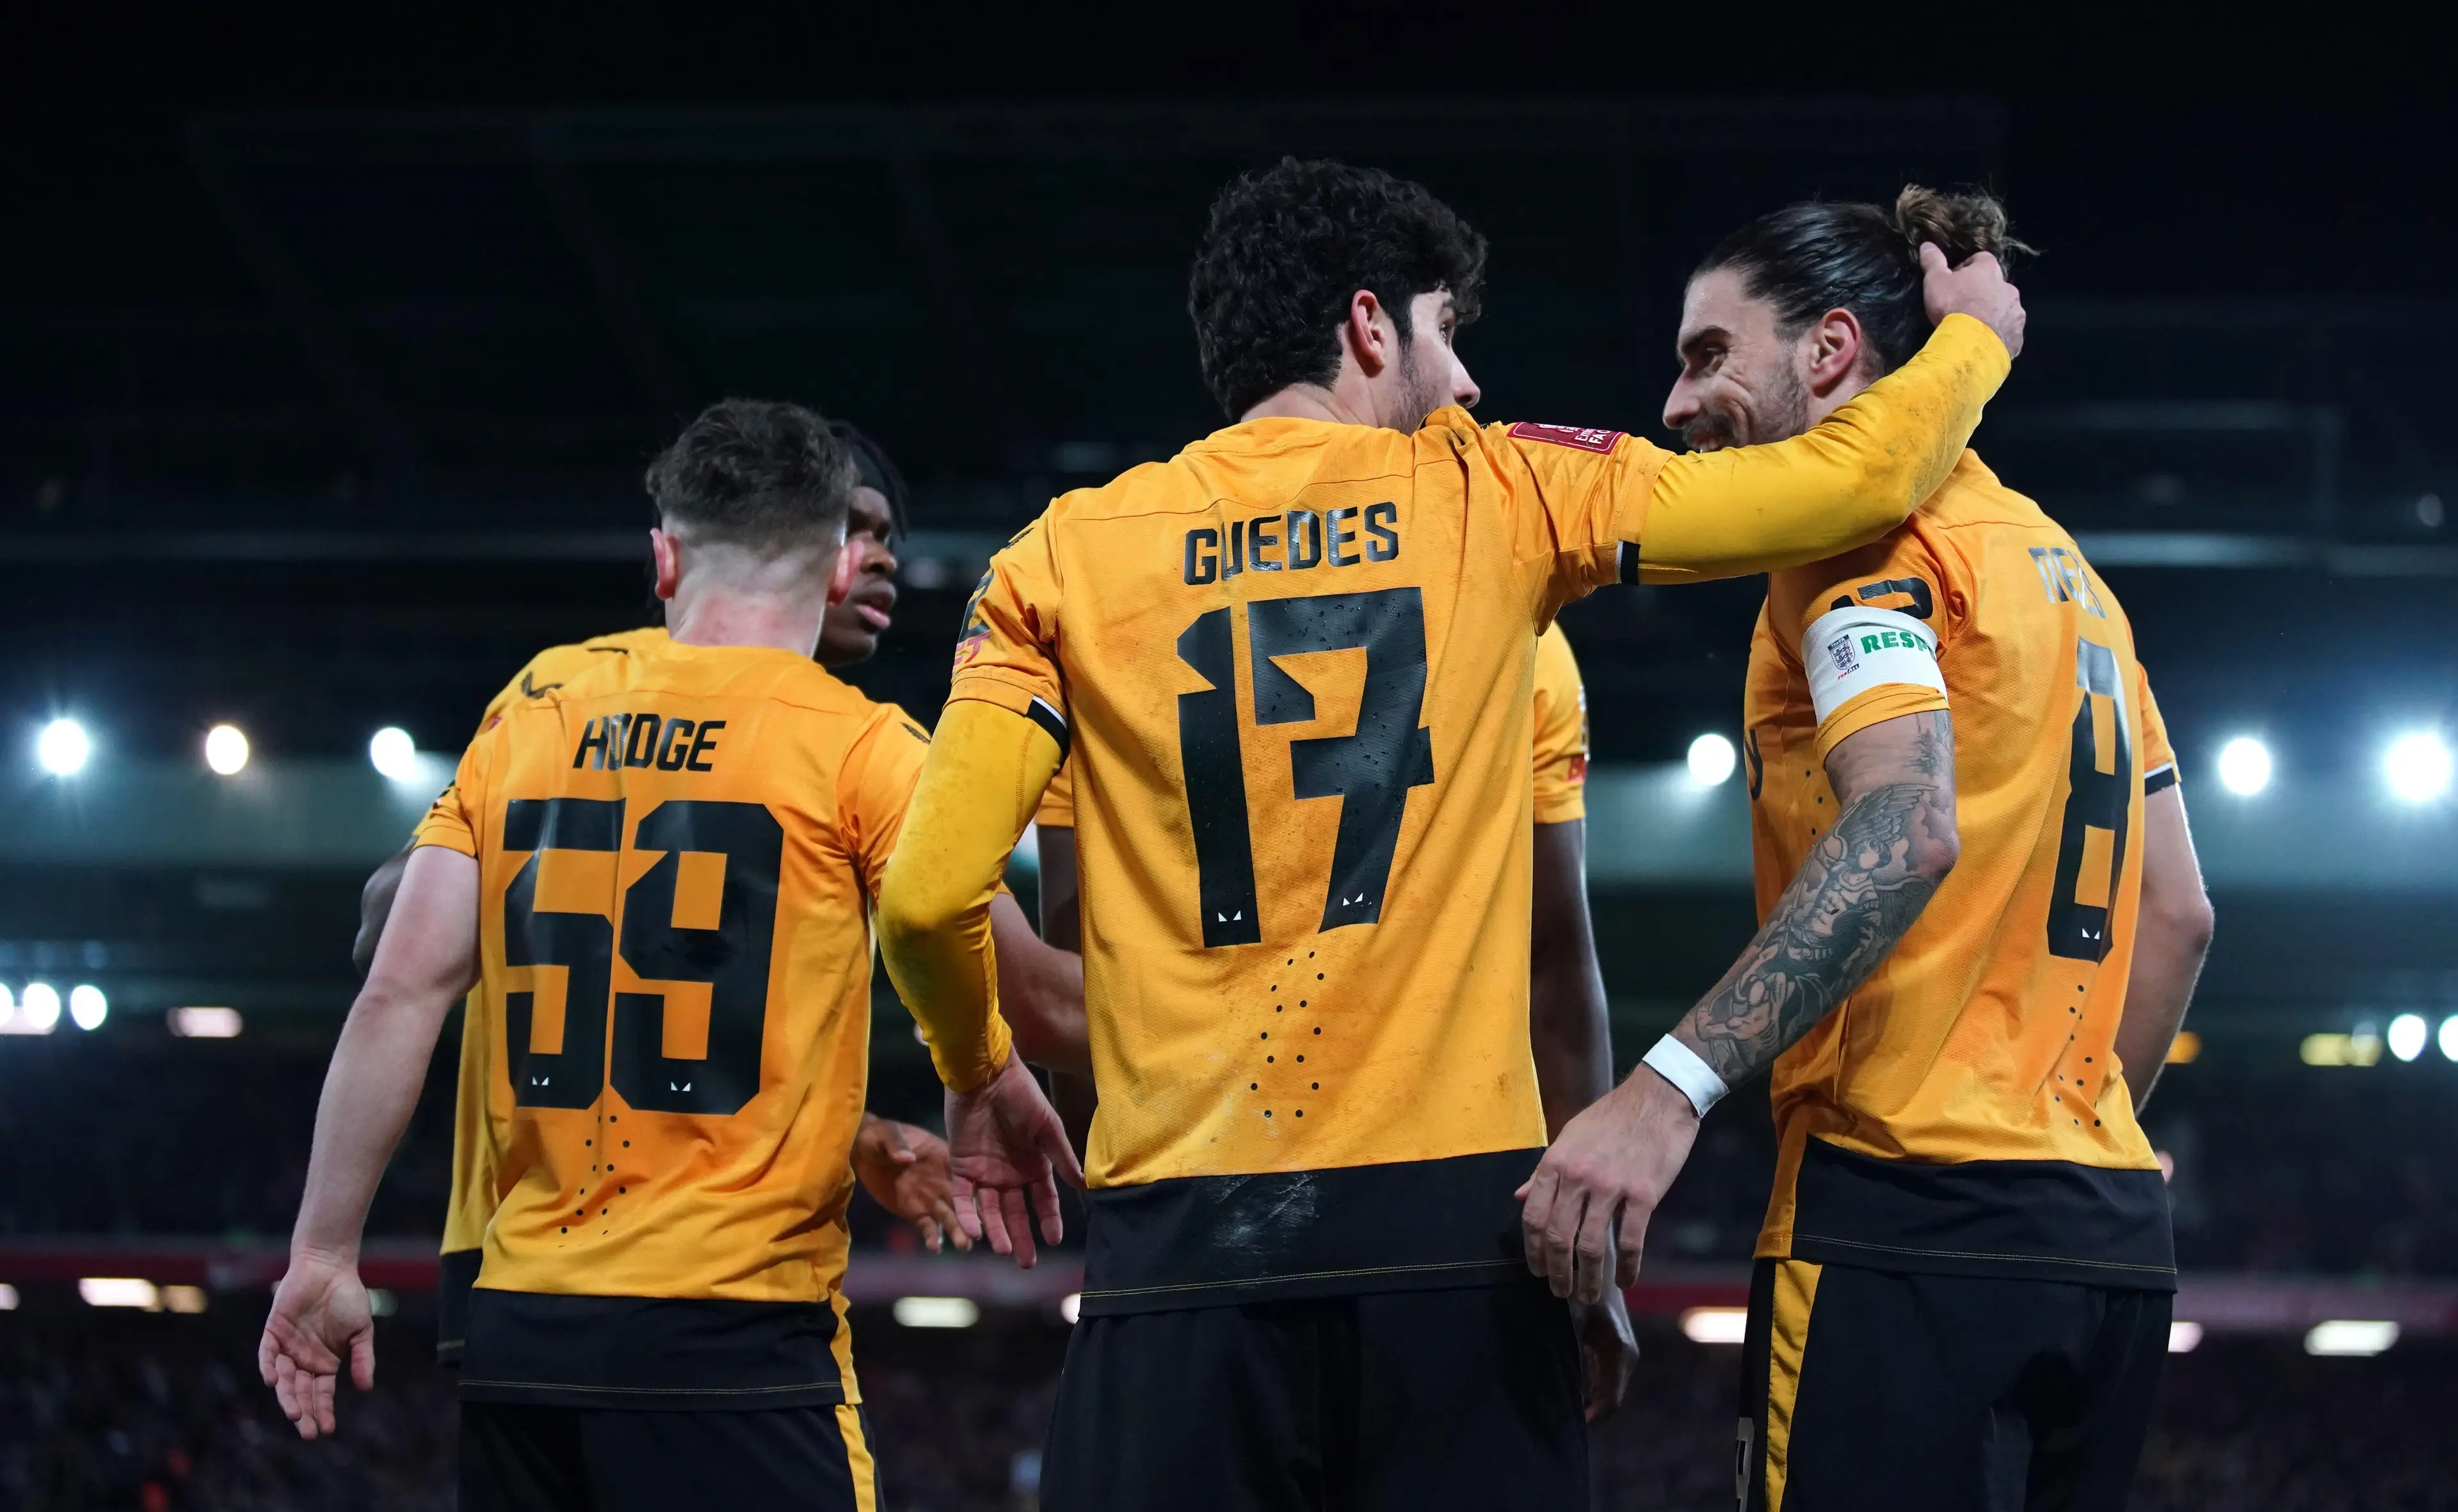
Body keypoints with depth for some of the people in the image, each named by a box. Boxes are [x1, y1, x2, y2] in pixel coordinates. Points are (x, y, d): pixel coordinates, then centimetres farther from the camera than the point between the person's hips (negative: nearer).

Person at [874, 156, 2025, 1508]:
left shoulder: (1066, 556, 8)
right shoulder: (1494, 498, 6)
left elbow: (927, 891, 1)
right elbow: (1856, 480, 8)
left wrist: (978, 1077, 21)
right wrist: (1972, 335, 29)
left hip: (1182, 1241, 1)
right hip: (1453, 1219, -1)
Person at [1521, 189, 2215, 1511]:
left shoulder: (1863, 531, -6)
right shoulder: (2060, 567, 20)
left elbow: (1906, 825, -23)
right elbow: (2176, 915, 21)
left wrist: (1670, 1088, -30)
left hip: (1913, 1216, -9)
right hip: (2109, 1235, 9)